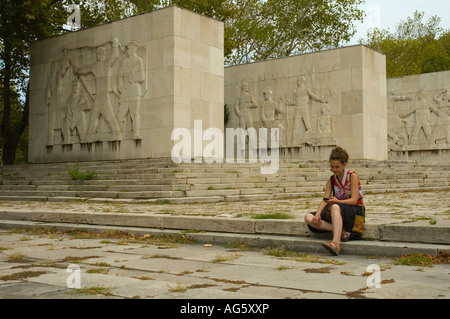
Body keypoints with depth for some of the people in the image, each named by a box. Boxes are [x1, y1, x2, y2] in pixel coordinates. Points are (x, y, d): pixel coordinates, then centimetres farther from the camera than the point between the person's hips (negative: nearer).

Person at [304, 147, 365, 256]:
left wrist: (338, 201, -30)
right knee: (309, 218, -16)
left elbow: (354, 200, -14)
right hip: (337, 212, 6)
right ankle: (342, 231, -28)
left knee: (335, 207, -41)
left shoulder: (352, 176, -5)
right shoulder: (331, 180, 10)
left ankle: (336, 243, -55)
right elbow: (325, 200, 1)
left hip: (355, 210, -6)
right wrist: (318, 214, -17)